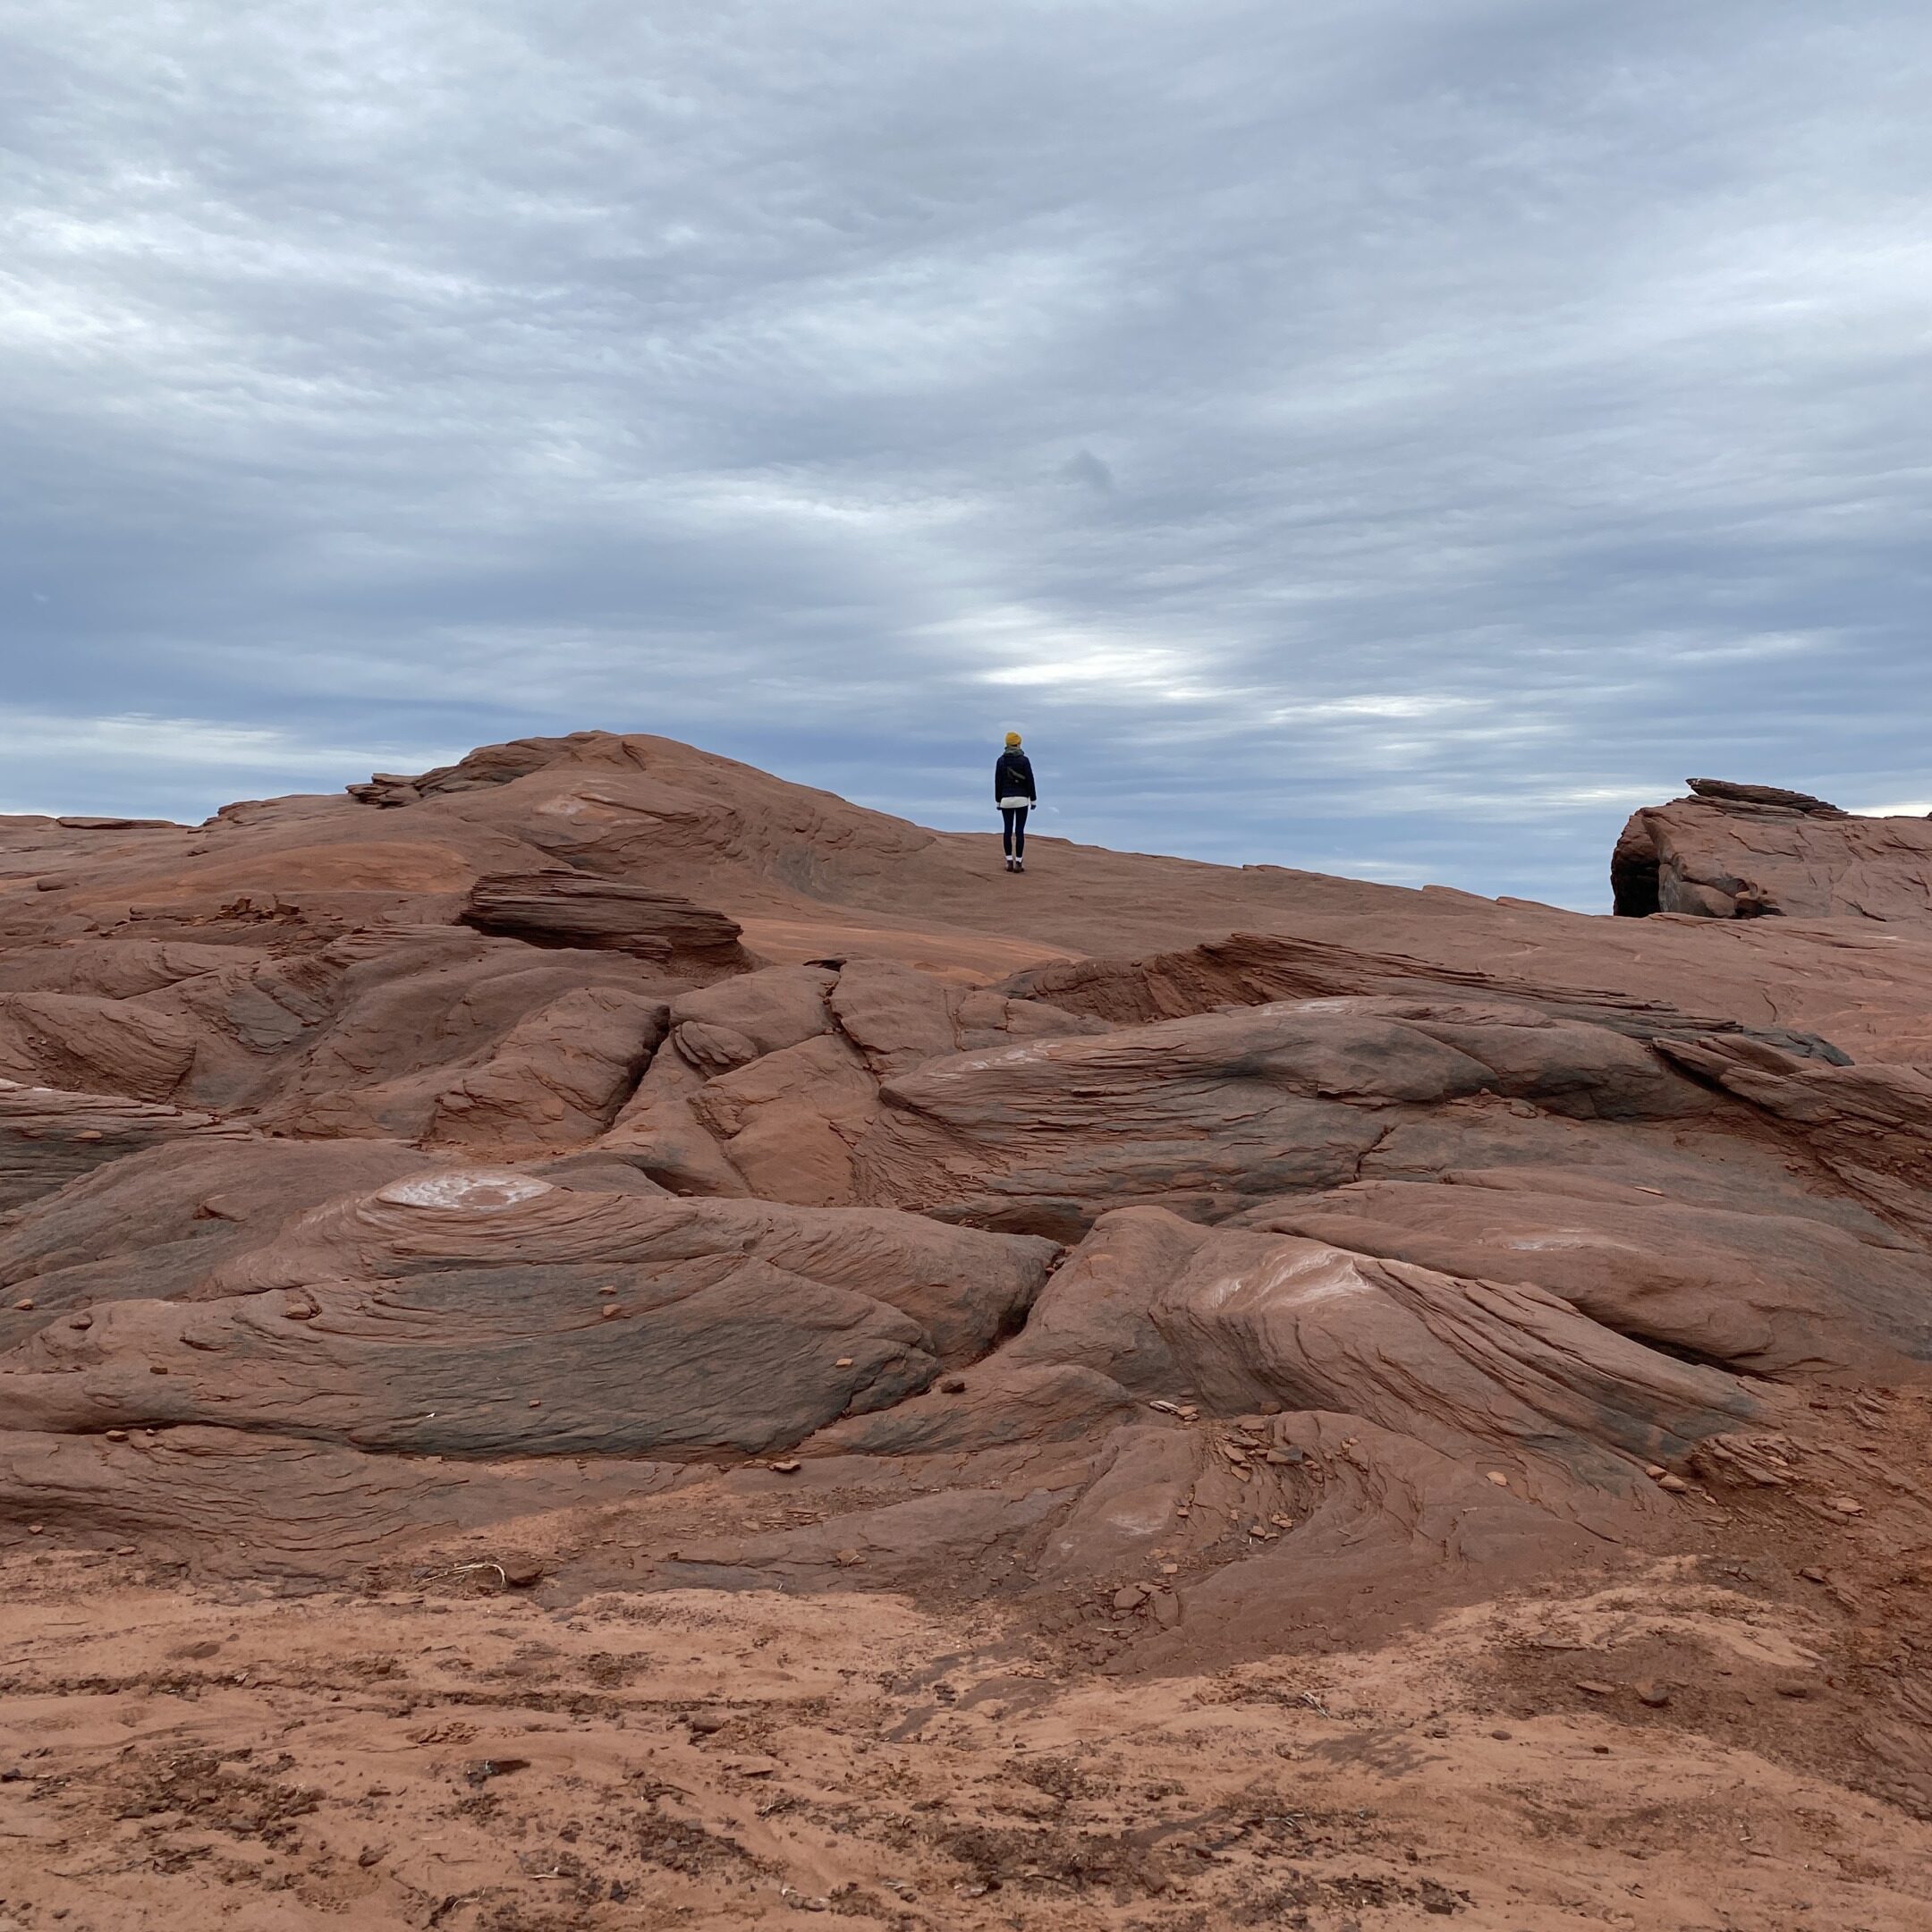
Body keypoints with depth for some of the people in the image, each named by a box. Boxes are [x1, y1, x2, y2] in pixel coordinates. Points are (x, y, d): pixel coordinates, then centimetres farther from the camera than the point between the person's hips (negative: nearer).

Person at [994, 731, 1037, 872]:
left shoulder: (1001, 760, -1)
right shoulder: (1024, 760, -8)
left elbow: (998, 782, 1)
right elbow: (1030, 781, -8)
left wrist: (998, 801, 9)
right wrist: (1033, 800, 0)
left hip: (1006, 799, 2)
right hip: (1021, 799, -2)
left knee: (1007, 830, 8)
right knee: (1020, 831, 0)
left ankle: (1009, 862, 6)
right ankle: (1018, 863, -2)